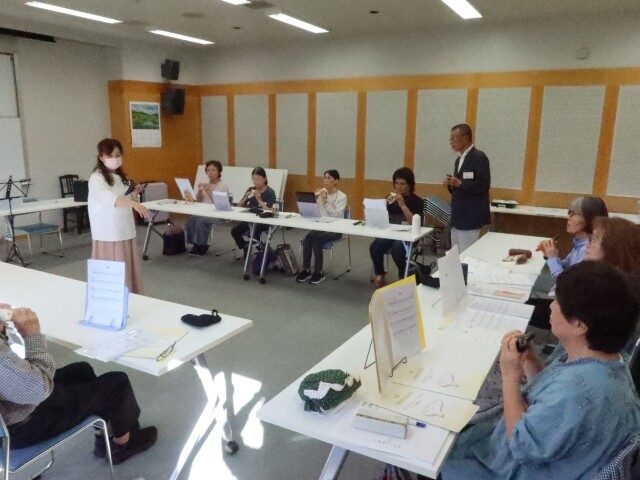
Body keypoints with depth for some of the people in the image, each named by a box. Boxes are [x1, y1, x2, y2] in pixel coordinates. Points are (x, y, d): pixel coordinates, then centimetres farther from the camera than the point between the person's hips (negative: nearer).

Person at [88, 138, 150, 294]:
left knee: (129, 271, 11)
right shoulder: (96, 178, -13)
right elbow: (109, 199, -32)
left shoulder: (121, 177, 12)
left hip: (125, 231, 7)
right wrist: (133, 203, -47)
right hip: (108, 234, -7)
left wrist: (134, 194, 0)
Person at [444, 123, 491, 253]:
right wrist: (451, 185, 1)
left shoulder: (479, 157, -10)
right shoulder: (459, 159, 17)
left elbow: (484, 185, -18)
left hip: (470, 218, -9)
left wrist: (460, 184, -22)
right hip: (457, 217, 9)